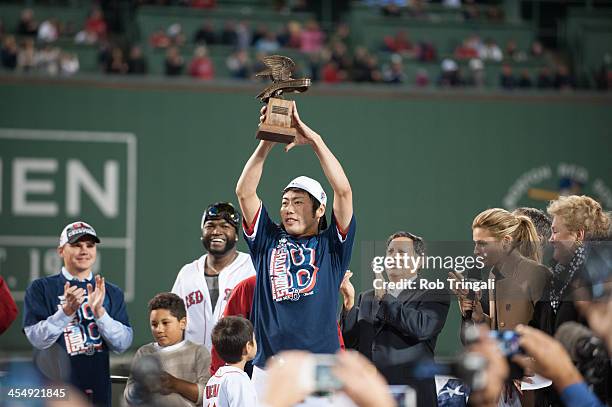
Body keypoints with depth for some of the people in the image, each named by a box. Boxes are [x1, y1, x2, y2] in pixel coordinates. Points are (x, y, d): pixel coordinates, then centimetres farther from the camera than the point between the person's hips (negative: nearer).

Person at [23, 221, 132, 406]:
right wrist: (67, 311, -21)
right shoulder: (40, 288, 4)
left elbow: (122, 344, 1)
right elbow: (37, 339, -7)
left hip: (98, 391, 3)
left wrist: (99, 311, -14)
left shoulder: (112, 293, 12)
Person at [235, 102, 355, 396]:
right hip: (268, 370, 2)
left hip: (319, 370, -2)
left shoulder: (330, 245, 10)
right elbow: (244, 192, 8)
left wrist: (314, 139, 0)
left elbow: (343, 191, 0)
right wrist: (266, 143, 0)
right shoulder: (269, 241, 16)